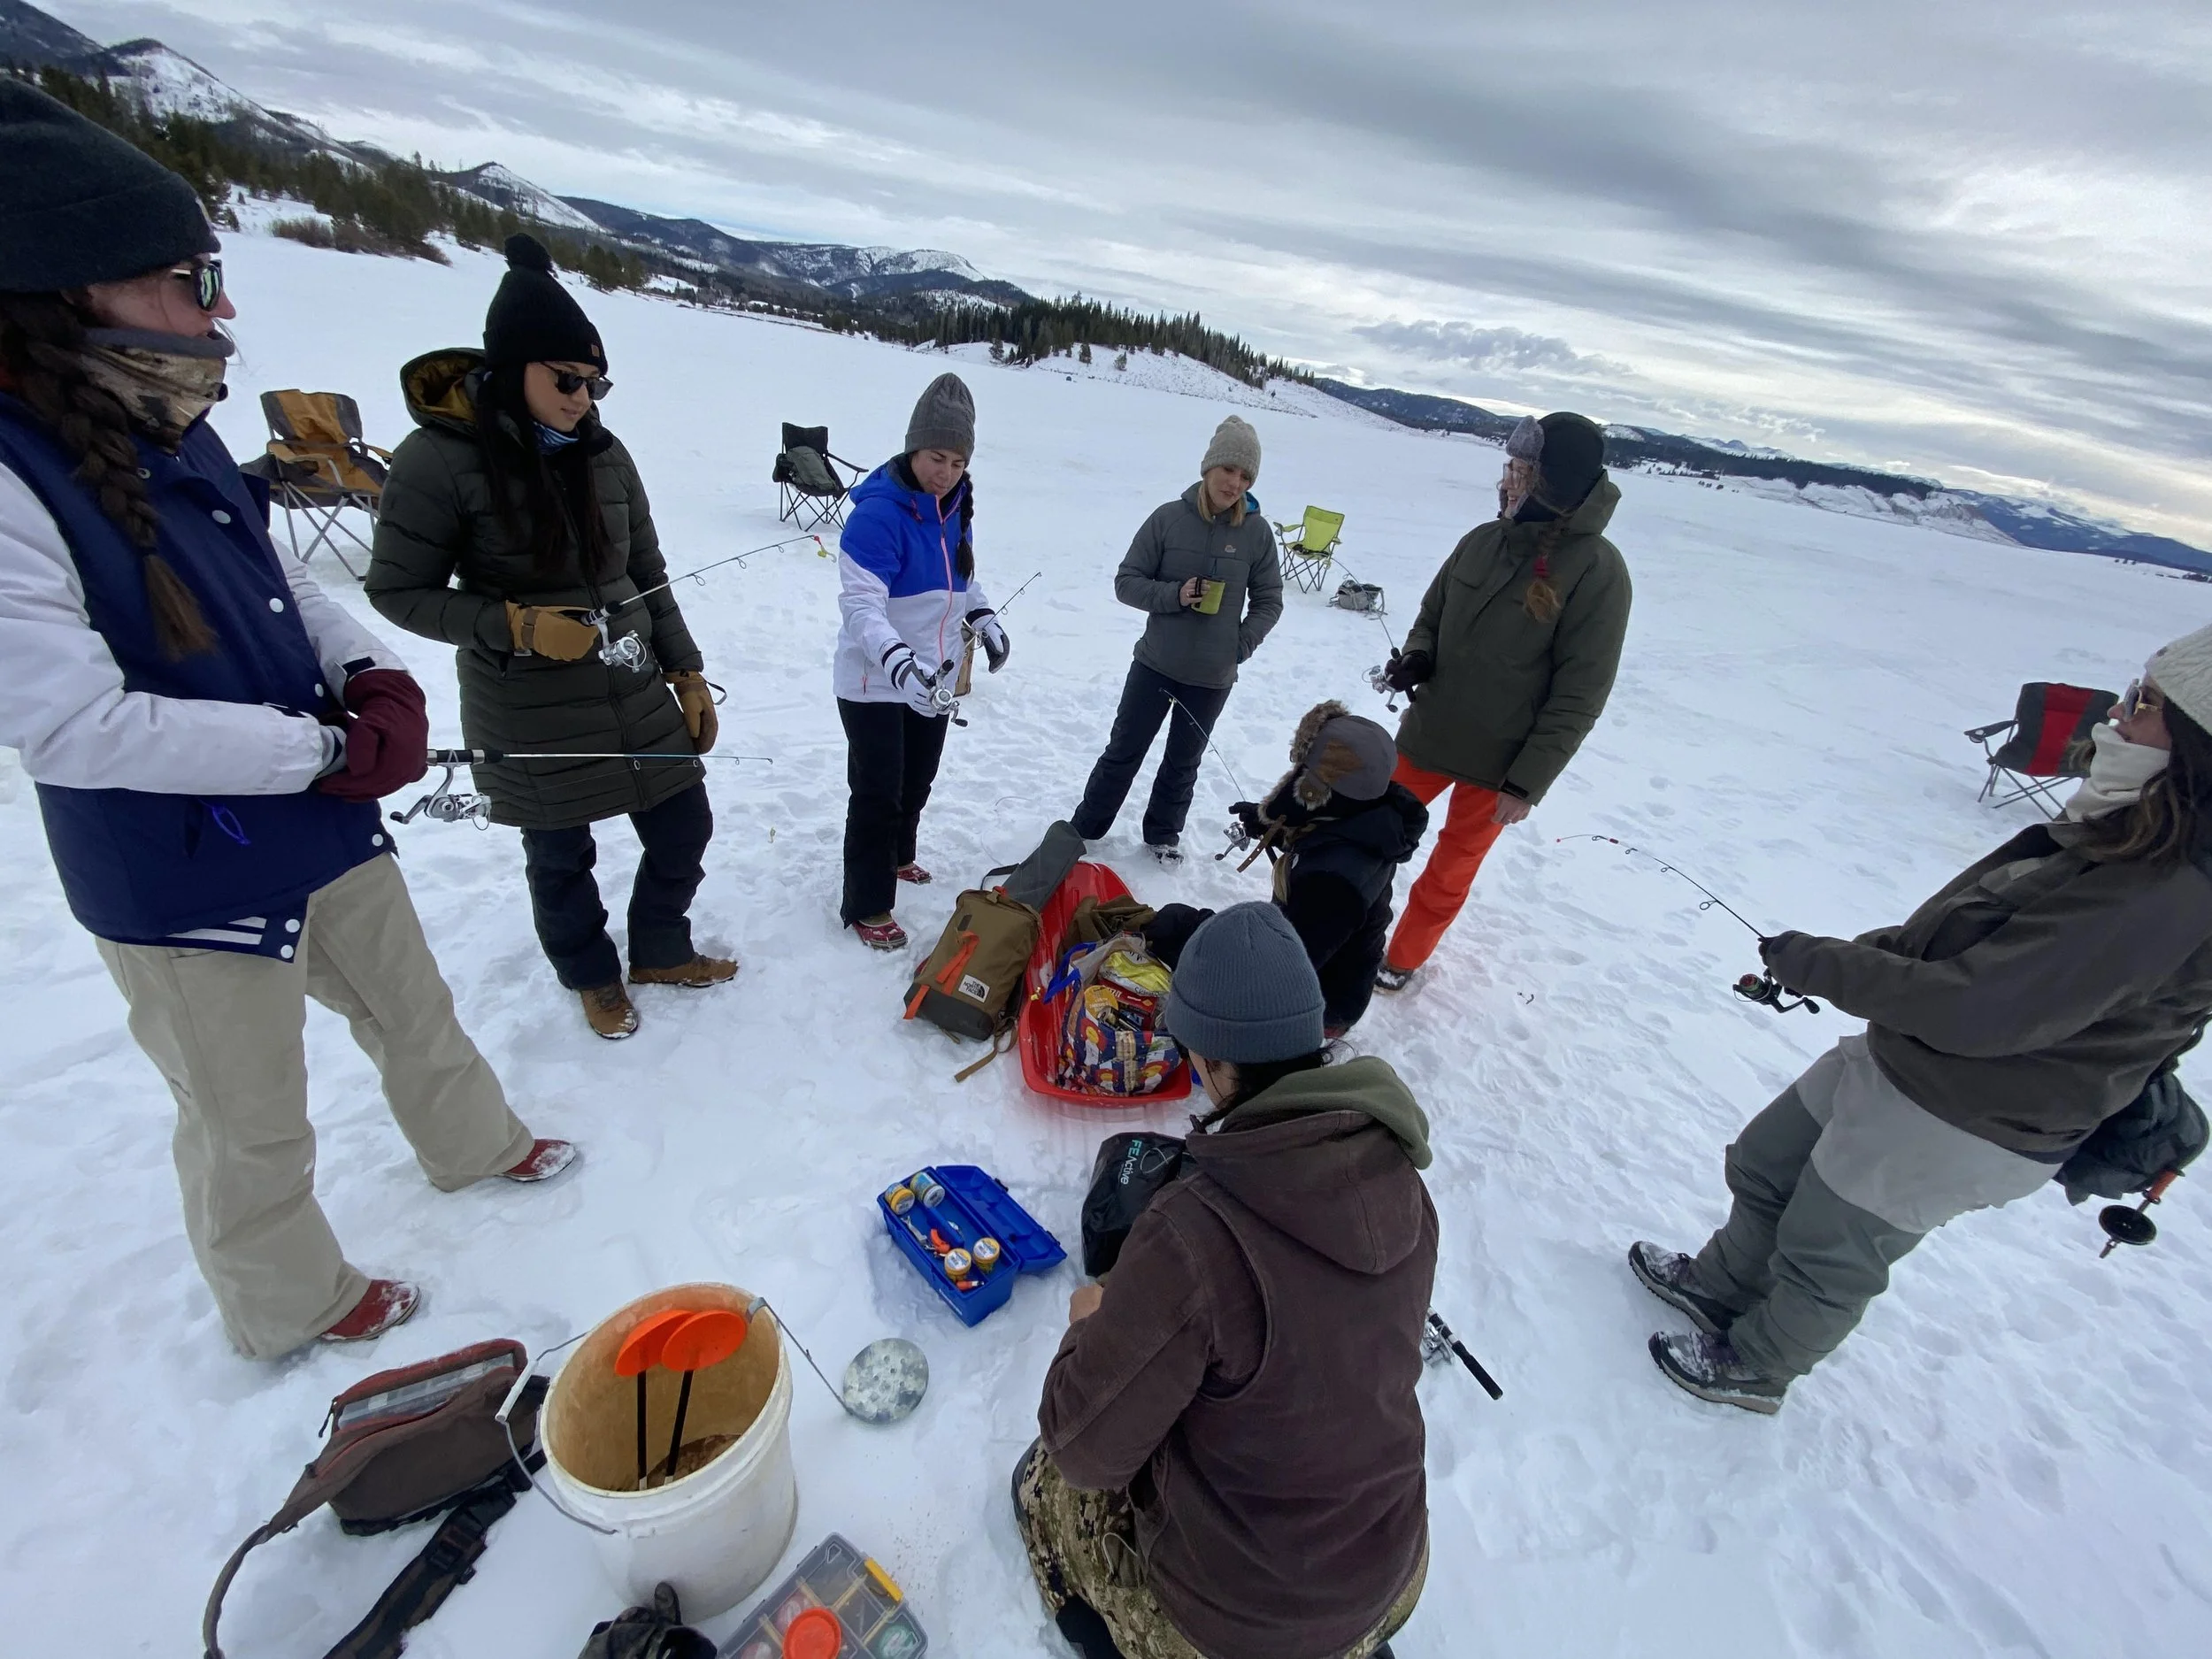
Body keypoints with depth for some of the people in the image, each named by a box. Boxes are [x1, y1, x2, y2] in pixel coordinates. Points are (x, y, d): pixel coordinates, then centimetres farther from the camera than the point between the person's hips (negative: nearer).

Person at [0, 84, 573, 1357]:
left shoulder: (174, 431, 0)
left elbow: (282, 581, 11)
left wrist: (373, 674, -7)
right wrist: (327, 750, -22)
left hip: (328, 824, 7)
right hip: (187, 887, -6)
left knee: (412, 1005, 24)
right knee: (254, 1126, 14)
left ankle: (475, 1144, 50)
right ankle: (295, 1305, 40)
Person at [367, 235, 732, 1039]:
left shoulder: (604, 453, 2)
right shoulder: (438, 460, -12)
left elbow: (649, 575, 8)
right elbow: (396, 590, -7)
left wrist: (687, 672, 6)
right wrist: (516, 627, -20)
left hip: (636, 697, 4)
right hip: (529, 722, -4)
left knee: (684, 831, 11)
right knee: (561, 860, 12)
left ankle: (661, 952, 38)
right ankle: (593, 977, 39)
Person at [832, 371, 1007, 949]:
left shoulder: (956, 507, 3)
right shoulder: (878, 511, -22)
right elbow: (861, 604, -29)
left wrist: (984, 619, 1)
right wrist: (900, 664, -44)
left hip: (934, 679, 8)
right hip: (875, 681, -7)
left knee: (918, 780, 21)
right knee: (877, 792, -2)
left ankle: (895, 857, 45)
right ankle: (866, 906, 12)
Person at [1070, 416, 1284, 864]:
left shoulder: (1257, 532, -5)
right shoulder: (1169, 518, -9)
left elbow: (1268, 600, 6)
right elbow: (1126, 581, -6)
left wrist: (1242, 646, -6)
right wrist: (1173, 595, -20)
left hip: (1213, 677, 1)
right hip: (1154, 664, -1)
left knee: (1183, 763, 16)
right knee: (1124, 751, 10)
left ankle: (1163, 833, 36)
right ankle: (1085, 828, 27)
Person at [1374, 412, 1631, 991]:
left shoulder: (1597, 569, -15)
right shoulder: (1483, 540, -2)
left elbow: (1580, 695, -13)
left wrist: (1528, 782, -15)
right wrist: (1415, 659, -10)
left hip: (1499, 765, -4)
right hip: (1426, 735, 4)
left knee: (1449, 876, 11)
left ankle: (1402, 959, 33)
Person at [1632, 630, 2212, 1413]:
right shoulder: (2132, 835, -2)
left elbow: (1973, 1012, -31)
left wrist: (1814, 961, -21)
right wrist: (1826, 960, 1)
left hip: (1955, 1134, -8)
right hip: (1896, 1068, 8)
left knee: (1826, 1259, 15)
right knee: (1762, 1167, 24)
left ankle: (1753, 1369, 42)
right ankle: (1721, 1287, 49)